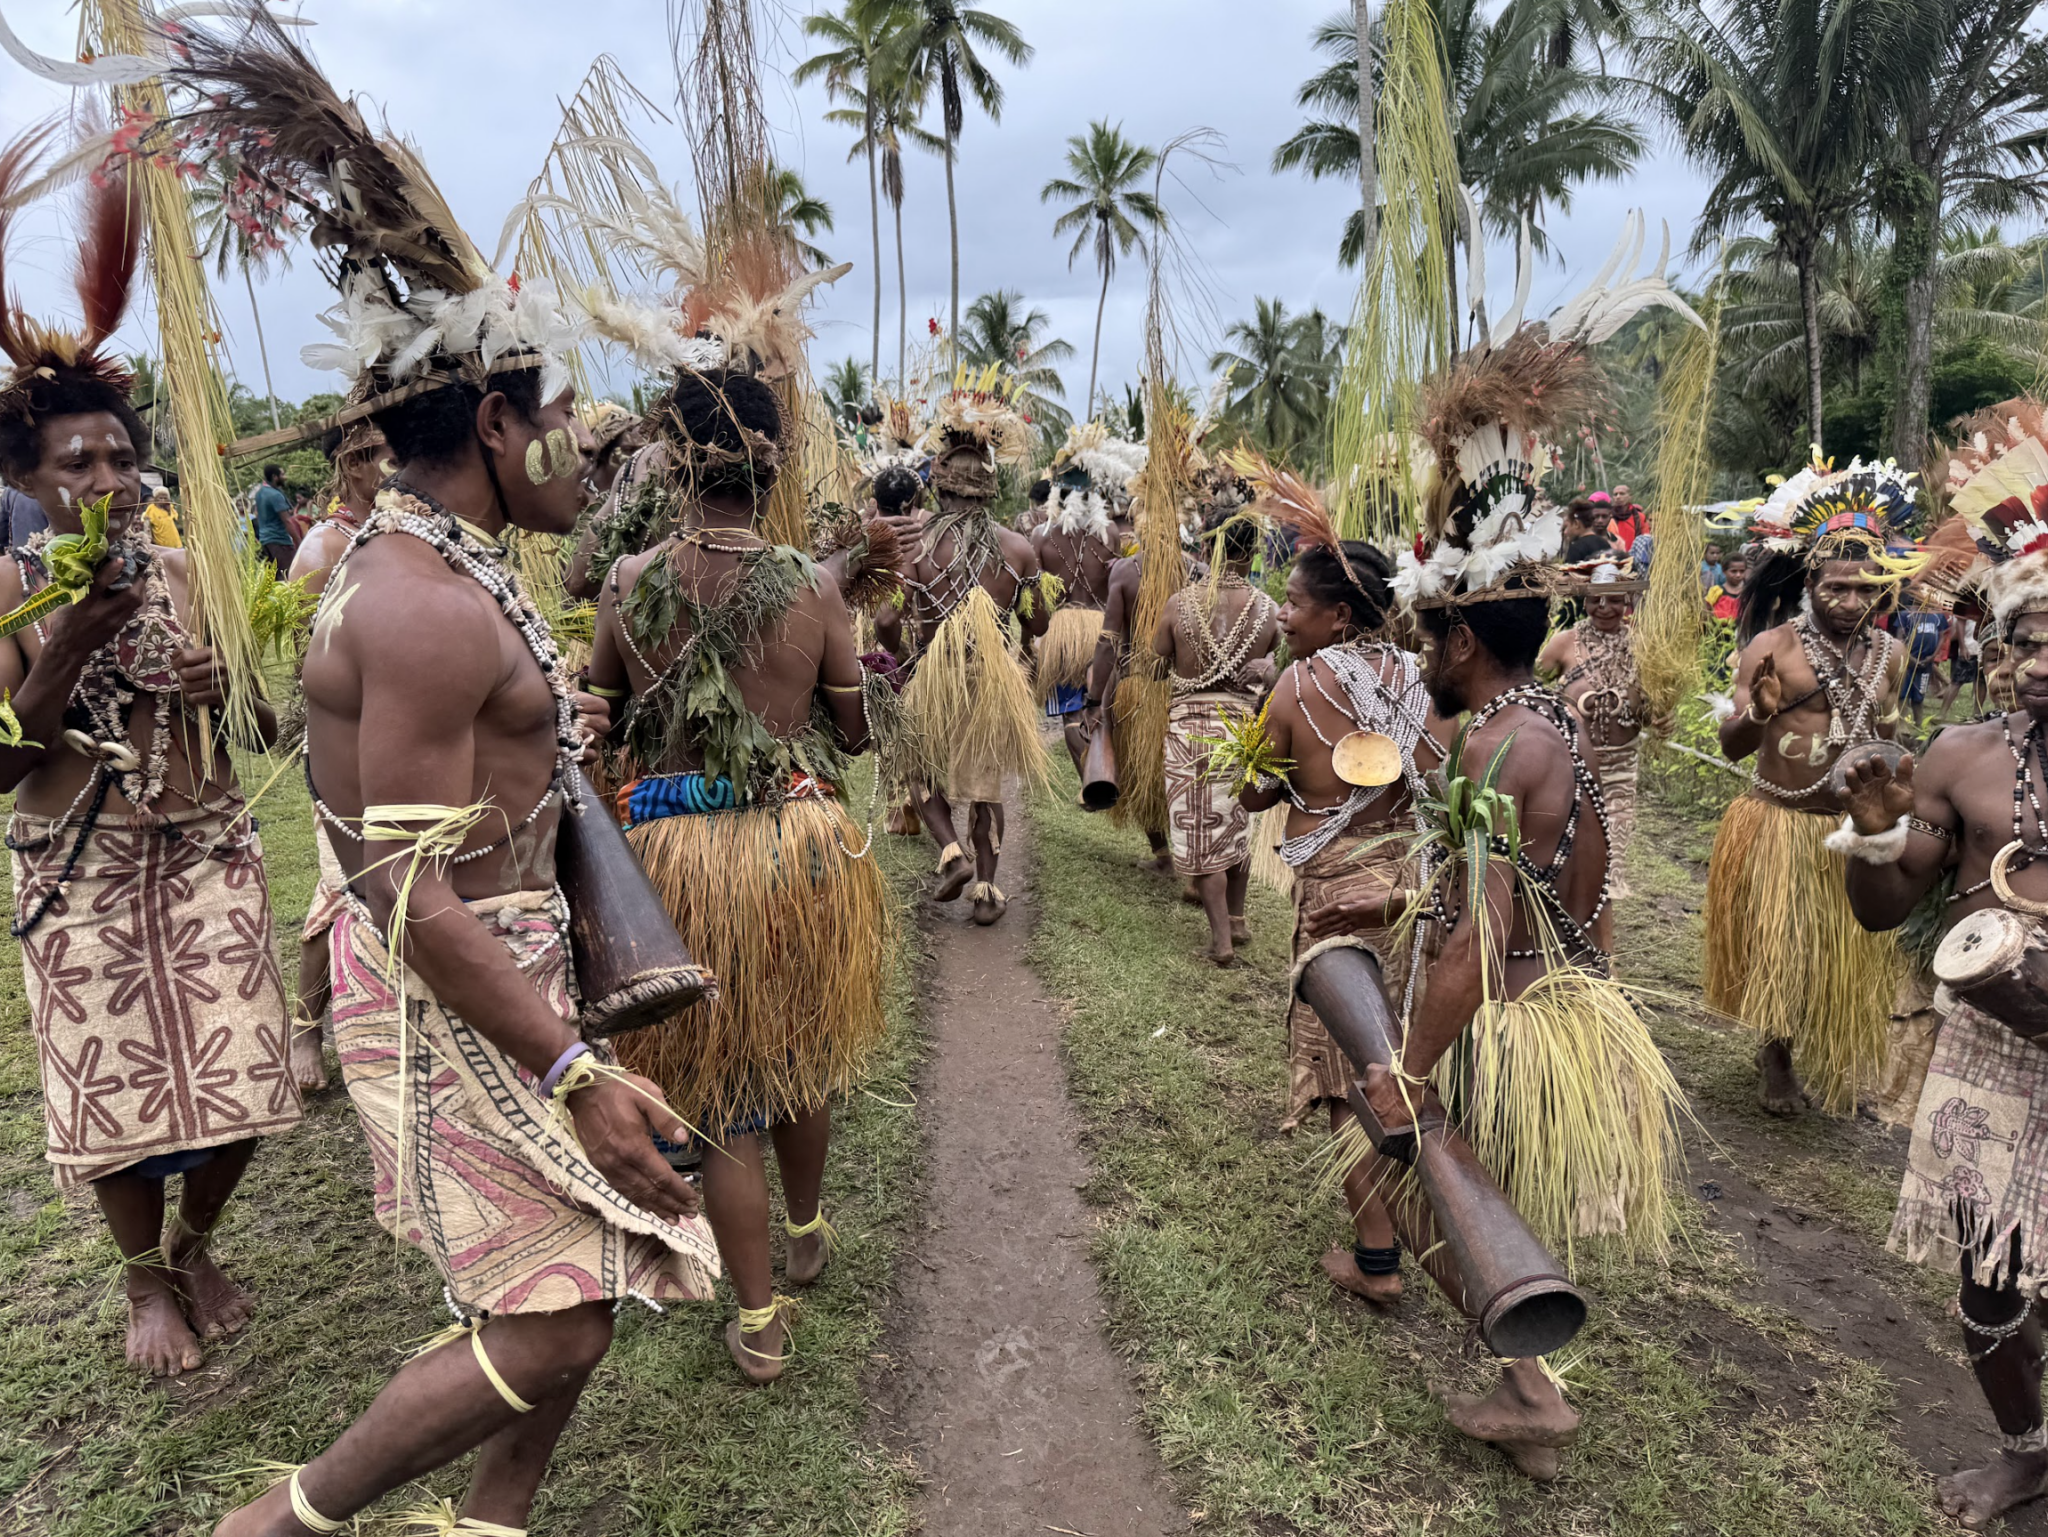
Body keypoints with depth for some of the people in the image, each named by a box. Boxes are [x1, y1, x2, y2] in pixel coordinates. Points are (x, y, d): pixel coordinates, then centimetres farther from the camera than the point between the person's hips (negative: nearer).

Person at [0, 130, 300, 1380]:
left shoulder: (191, 573, 3)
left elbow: (271, 727, 9)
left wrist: (230, 691, -13)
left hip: (208, 854, 2)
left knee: (239, 1077, 4)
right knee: (118, 1084, 6)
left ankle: (196, 1245, 34)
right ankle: (147, 1282, 33)